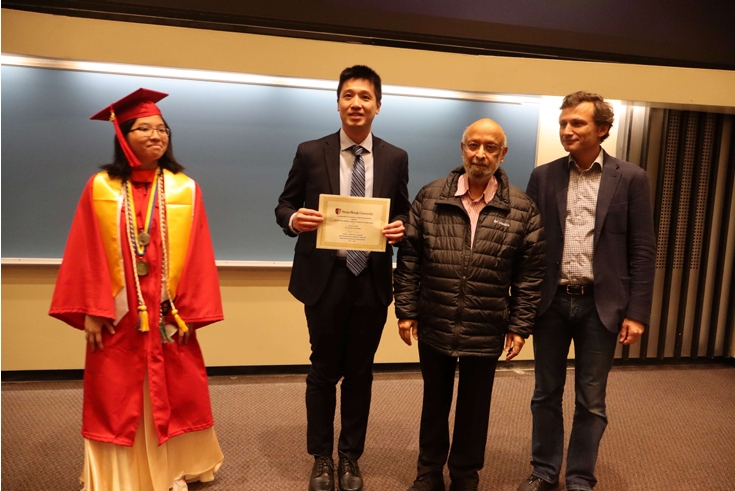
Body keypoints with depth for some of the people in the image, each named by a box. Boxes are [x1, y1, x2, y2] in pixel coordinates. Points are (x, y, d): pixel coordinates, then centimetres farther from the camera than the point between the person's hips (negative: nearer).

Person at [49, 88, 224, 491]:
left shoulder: (185, 189, 0)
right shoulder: (100, 187, 0)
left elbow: (197, 256, -3)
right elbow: (87, 254, -2)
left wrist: (190, 311, -7)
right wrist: (91, 311, -7)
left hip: (169, 316, 0)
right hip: (115, 316, 0)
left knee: (170, 396, 11)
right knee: (116, 399, 11)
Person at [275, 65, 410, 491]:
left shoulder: (395, 158, 4)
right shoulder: (310, 153, 0)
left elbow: (403, 214, 9)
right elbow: (284, 205, 3)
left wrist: (401, 228, -14)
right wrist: (294, 219, -19)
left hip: (373, 281, 1)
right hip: (325, 279, -1)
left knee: (360, 373, 14)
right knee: (324, 371, 12)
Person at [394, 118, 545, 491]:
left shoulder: (523, 209, -3)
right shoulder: (429, 198, -2)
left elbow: (530, 274, -1)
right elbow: (408, 259, -1)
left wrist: (520, 326, -3)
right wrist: (406, 311, -3)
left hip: (486, 332, 0)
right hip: (434, 326, 1)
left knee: (474, 407, 16)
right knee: (434, 402, 18)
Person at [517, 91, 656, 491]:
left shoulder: (631, 179, -1)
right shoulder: (543, 176, 3)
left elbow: (642, 250, -2)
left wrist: (637, 312, -6)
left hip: (601, 304, -1)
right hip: (551, 301, 2)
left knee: (591, 400, 11)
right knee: (546, 394, 13)